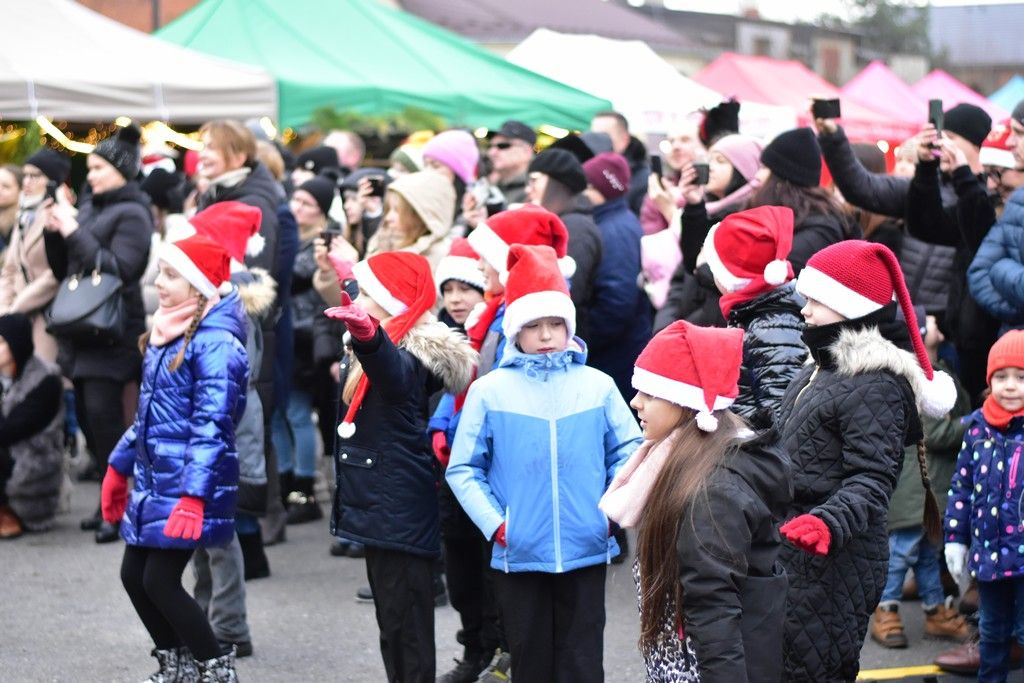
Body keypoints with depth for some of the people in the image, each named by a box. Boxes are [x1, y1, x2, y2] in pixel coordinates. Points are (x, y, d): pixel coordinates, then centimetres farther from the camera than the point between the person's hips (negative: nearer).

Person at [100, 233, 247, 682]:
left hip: (186, 487, -9)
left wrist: (193, 495, -30)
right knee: (134, 575, 13)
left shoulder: (216, 342, -18)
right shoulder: (167, 334, 11)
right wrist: (120, 465, 24)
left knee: (160, 580, -7)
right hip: (152, 479, 9)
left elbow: (211, 425, -24)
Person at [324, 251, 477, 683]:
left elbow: (391, 369, -46)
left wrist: (367, 334, -64)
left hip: (399, 515, -11)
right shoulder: (381, 351, 13)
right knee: (394, 628, 17)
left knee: (406, 630, -9)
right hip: (382, 510, 11)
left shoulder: (403, 359, -20)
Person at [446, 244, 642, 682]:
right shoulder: (489, 391, -4)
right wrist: (494, 523, -9)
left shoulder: (597, 386, -1)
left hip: (586, 551, 0)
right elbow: (463, 469, 0)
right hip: (518, 553, 0)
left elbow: (629, 450, 7)